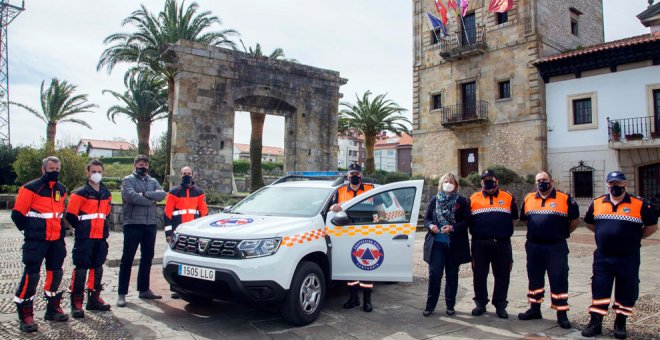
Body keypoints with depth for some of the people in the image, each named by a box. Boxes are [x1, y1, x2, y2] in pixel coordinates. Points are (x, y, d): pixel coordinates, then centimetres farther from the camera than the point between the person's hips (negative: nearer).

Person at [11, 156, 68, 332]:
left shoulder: (61, 189, 10)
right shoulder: (31, 188, -10)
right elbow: (17, 214, -8)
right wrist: (30, 230, -1)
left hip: (56, 239, 6)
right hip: (36, 240, -6)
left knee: (55, 272, 13)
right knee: (31, 274, -6)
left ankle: (53, 308, 26)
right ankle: (25, 315, 4)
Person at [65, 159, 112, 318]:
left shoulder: (106, 194, 12)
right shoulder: (80, 193, -7)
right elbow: (70, 215, -9)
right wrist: (82, 228, -3)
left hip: (101, 237, 6)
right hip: (84, 238, -6)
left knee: (97, 267, 12)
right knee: (81, 268, -4)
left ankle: (94, 299, 23)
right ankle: (76, 302, 3)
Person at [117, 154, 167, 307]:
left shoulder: (153, 181, 16)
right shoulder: (128, 180, 2)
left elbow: (162, 194, -3)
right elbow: (130, 196, -17)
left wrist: (145, 194, -15)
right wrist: (151, 200, -10)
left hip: (151, 224, 5)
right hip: (133, 224, -5)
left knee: (147, 258, 12)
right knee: (127, 259, -1)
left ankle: (144, 289, 24)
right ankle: (122, 293, 4)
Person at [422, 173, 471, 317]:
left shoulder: (462, 201, 2)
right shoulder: (434, 200, 8)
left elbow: (466, 221, -3)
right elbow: (426, 218, 11)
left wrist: (452, 227, -17)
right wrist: (431, 225, -11)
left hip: (454, 245, -1)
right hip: (436, 243, 1)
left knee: (452, 275, 8)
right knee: (434, 274, -2)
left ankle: (450, 305, 20)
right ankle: (430, 305, 8)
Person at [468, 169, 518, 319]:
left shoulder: (508, 198, 7)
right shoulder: (473, 198, 6)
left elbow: (515, 216, 13)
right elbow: (467, 219, 11)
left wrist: (503, 229, 8)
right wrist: (476, 230, 4)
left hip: (502, 244, 0)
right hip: (480, 244, 0)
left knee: (502, 276, 6)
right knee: (479, 275, 7)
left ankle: (500, 306, 18)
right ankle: (480, 304, 20)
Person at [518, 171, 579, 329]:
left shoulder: (565, 199, -3)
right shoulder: (528, 199, 8)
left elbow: (575, 220, 6)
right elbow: (524, 219, 20)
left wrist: (563, 233, 6)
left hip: (556, 247, -4)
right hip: (533, 247, 4)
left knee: (559, 280, 0)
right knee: (534, 279, 13)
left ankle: (562, 314, 10)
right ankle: (535, 309, 26)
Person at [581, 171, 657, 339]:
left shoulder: (639, 204, -3)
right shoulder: (596, 203, 4)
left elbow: (652, 226, 5)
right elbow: (589, 223, 19)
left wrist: (634, 238, 3)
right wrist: (605, 234, 10)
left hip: (628, 258, -2)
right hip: (602, 257, 2)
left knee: (626, 292, 7)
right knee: (599, 289, 4)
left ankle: (620, 324, 23)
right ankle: (595, 323, 12)